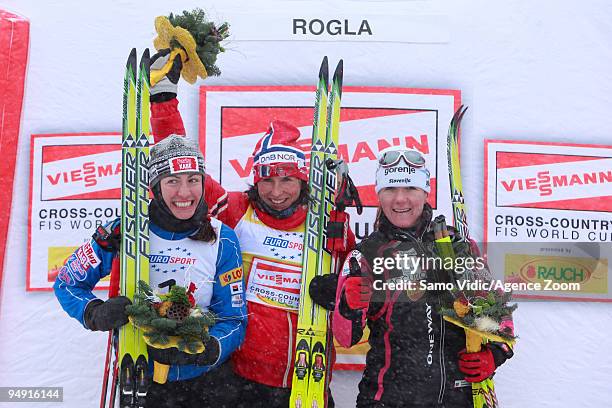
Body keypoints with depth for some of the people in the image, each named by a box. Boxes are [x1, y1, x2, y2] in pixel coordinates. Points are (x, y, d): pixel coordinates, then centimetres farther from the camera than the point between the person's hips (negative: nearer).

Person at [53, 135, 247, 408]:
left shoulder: (221, 240, -11)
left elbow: (233, 320, -8)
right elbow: (67, 282, -1)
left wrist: (208, 350, -28)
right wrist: (96, 313, -21)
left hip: (202, 380, 1)